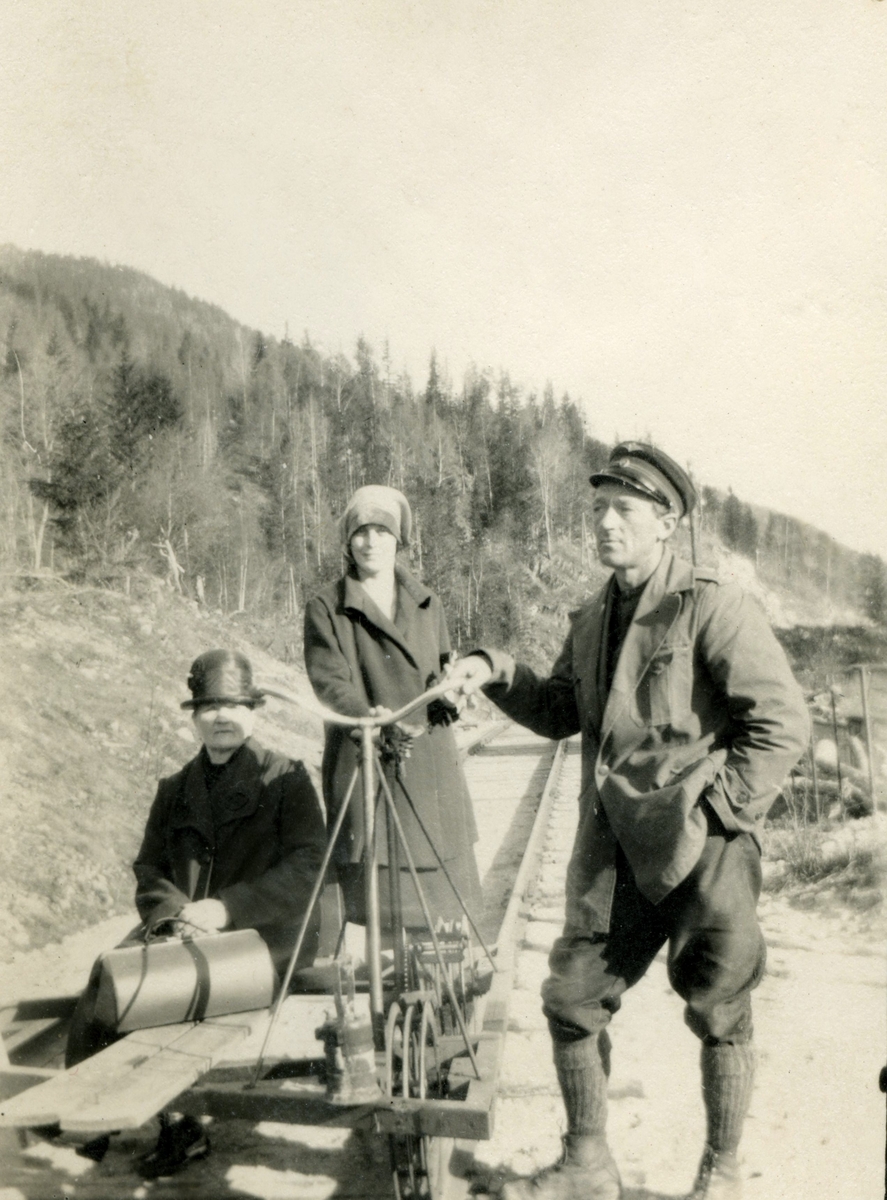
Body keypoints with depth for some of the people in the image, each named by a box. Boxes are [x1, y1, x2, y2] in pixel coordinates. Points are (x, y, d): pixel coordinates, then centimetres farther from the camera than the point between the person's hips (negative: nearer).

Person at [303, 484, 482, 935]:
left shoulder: (426, 604, 15)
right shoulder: (325, 609, 3)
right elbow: (329, 681, -9)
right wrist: (368, 715, -29)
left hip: (430, 762, 4)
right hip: (362, 764, -3)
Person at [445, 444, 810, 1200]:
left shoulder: (711, 607, -11)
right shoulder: (594, 621, 11)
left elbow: (783, 724, -14)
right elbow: (560, 712, 19)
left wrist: (714, 810, -15)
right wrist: (498, 673, 2)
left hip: (703, 857, -6)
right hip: (615, 858, 7)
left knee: (719, 1017, 10)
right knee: (570, 1001, 9)